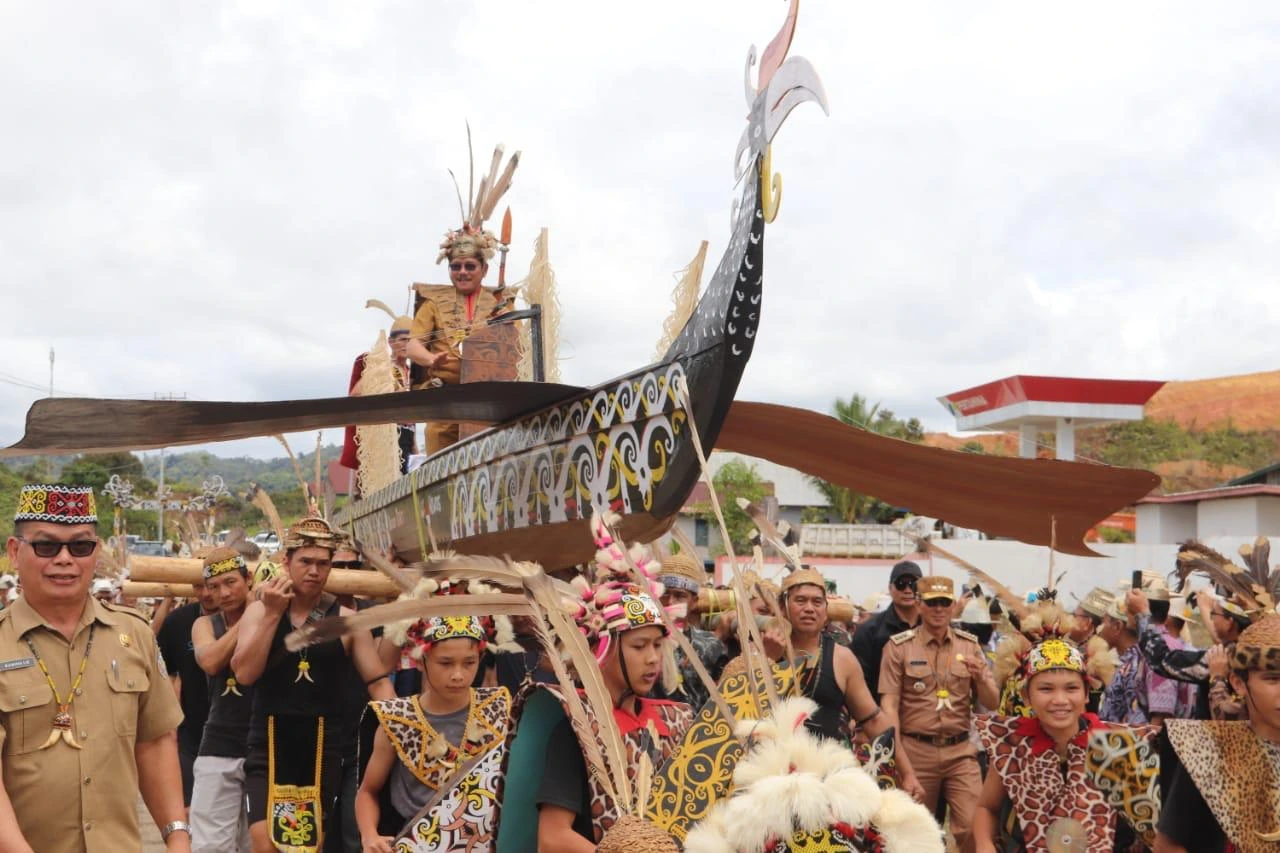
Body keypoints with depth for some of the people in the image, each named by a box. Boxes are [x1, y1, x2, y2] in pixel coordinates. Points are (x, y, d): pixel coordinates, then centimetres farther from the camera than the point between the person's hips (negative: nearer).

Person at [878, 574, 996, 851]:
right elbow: (889, 707, -7)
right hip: (916, 751, -2)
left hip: (961, 751, 2)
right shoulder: (898, 646, -3)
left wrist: (980, 677, -15)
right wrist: (905, 770, -12)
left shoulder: (970, 645, 7)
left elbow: (992, 703, 9)